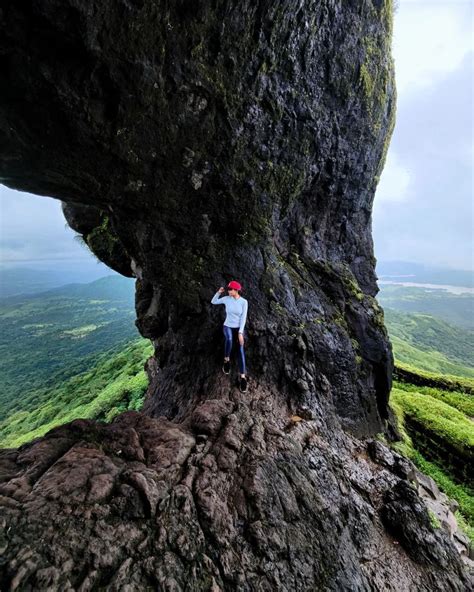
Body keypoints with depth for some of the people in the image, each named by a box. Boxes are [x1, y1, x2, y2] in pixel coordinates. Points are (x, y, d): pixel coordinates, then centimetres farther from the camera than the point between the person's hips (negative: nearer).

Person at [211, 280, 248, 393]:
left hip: (239, 328, -1)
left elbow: (243, 317, -13)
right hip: (228, 326, 1)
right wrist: (218, 292, -9)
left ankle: (243, 377, -20)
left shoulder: (244, 302, -11)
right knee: (229, 339, -35)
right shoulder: (226, 299, -5)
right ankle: (226, 360, -7)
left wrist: (240, 333, -20)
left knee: (240, 349, -23)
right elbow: (213, 302, 7)